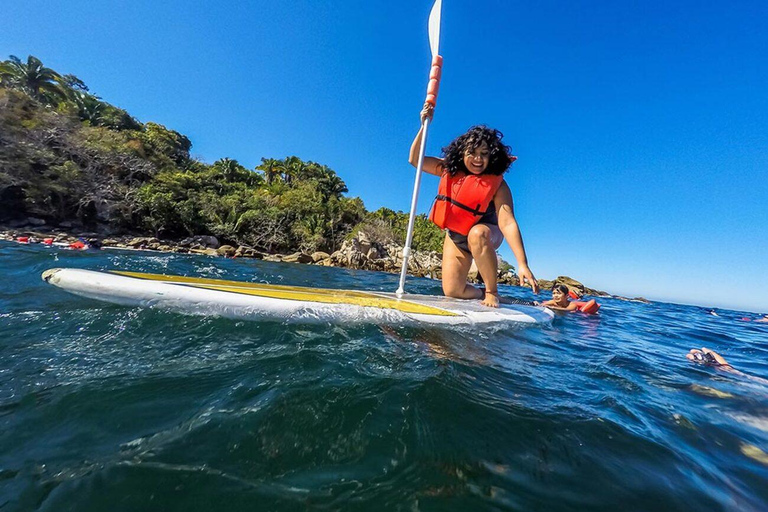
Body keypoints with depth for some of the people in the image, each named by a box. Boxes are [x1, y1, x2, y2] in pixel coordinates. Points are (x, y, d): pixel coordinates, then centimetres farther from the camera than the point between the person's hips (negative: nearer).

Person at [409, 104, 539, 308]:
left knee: (477, 234, -42)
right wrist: (424, 125, -17)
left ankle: (492, 292, -19)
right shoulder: (450, 170, -9)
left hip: (486, 234, -3)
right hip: (455, 236, 4)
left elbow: (507, 222, -31)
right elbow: (415, 159, -6)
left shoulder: (497, 184, -20)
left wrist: (523, 264, -40)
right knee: (452, 291, -7)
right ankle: (482, 294, 28)